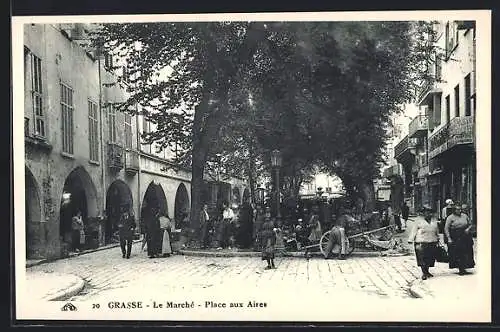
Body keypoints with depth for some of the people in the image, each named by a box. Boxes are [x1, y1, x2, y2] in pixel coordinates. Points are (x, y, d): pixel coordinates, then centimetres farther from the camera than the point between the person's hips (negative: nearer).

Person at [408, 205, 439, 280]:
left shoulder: (434, 223, 17)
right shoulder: (418, 222, 2)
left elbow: (437, 233, 26)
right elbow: (414, 232, -2)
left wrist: (438, 240, 24)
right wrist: (411, 240, -8)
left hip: (432, 244, 5)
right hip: (422, 243, -5)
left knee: (430, 259, 5)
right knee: (422, 259, -8)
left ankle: (427, 271, 20)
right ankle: (424, 273, -1)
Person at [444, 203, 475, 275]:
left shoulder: (465, 216, 11)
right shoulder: (450, 218, -2)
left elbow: (470, 224, 20)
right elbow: (446, 229, -4)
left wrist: (468, 229, -2)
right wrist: (449, 238, -12)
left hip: (465, 238, 4)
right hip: (455, 239, -4)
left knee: (466, 254, 1)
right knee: (458, 254, -4)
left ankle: (463, 268, 11)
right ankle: (460, 269, 4)